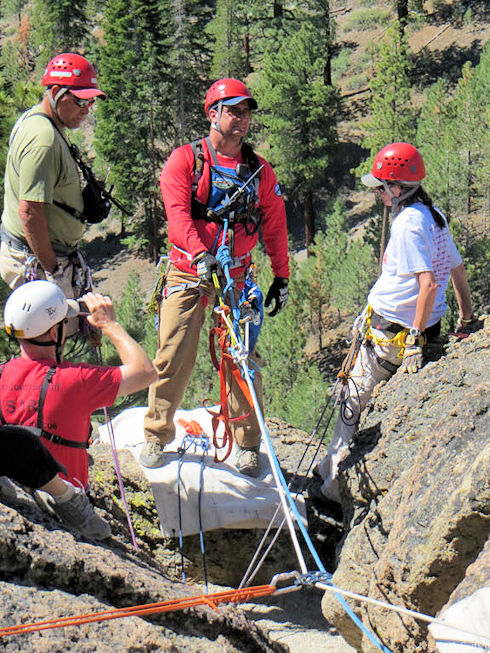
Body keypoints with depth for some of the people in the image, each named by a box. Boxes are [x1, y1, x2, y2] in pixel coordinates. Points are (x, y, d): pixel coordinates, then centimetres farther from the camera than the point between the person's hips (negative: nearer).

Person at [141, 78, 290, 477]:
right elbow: (177, 213, -15)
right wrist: (201, 254, -30)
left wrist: (281, 277, 10)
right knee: (174, 357, -6)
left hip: (236, 276, 2)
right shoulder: (185, 160, -2)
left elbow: (275, 227, 13)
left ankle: (247, 445, 13)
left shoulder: (259, 171, 8)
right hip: (188, 273, -2)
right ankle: (157, 437, 12)